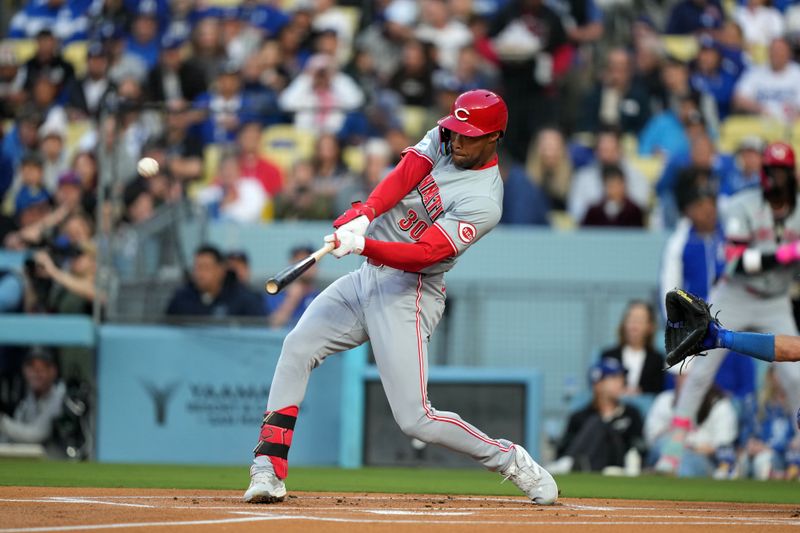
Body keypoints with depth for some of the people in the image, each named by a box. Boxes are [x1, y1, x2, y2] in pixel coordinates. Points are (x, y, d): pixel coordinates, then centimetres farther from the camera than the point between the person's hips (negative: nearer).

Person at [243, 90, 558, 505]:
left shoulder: (483, 201, -18)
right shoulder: (442, 140, 4)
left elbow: (424, 254, -26)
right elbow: (403, 176, -13)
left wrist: (362, 245, -39)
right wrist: (364, 214, -31)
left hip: (407, 293, -7)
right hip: (368, 277, 7)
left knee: (415, 420, -13)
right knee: (297, 347, -8)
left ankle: (510, 461, 7)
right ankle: (268, 472, -10)